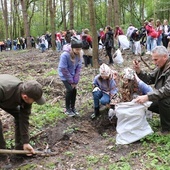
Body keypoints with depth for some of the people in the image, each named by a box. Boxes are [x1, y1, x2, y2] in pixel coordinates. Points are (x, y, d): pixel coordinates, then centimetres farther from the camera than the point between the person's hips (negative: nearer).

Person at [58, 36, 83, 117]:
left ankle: (73, 107, 20)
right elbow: (64, 69, -24)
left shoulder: (79, 54, -14)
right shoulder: (65, 55, -30)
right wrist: (71, 81, -17)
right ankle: (67, 109, 6)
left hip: (73, 75, 5)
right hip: (65, 76, -5)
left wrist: (75, 80, -12)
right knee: (70, 90, -11)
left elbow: (79, 67, -7)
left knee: (74, 90, 1)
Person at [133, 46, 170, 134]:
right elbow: (149, 79, 6)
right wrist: (139, 71, -11)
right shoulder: (161, 67, 3)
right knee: (147, 103, 2)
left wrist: (147, 97, -43)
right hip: (162, 99, 9)